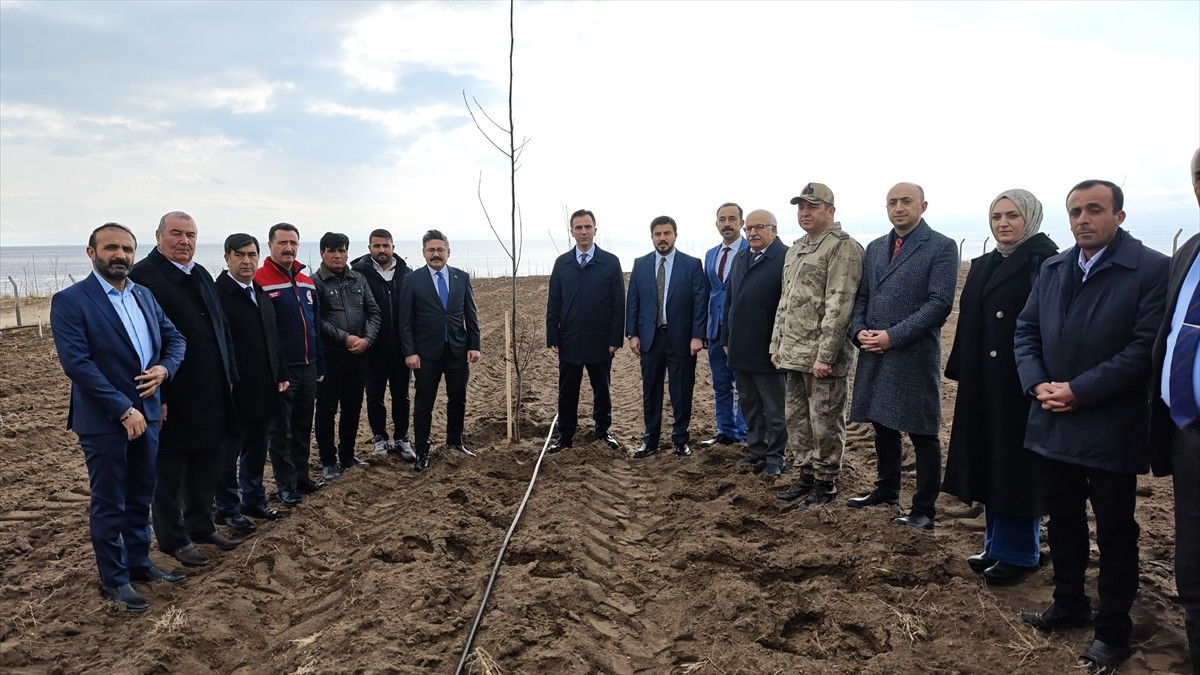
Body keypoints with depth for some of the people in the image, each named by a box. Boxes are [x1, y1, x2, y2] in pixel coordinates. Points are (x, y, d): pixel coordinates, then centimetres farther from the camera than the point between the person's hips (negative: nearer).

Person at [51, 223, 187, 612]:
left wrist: (165, 368, -9)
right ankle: (113, 579, 21)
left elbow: (174, 338, 13)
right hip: (103, 420, -6)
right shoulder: (70, 301, -12)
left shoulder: (145, 296, 9)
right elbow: (77, 362, -19)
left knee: (140, 496, 17)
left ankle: (139, 562, 33)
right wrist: (123, 409, -22)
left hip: (146, 413, 6)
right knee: (109, 503, 7)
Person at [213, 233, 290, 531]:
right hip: (234, 391, -7)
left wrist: (280, 374, 13)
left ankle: (254, 500, 32)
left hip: (263, 389, 8)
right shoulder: (218, 293, -14)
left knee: (257, 450, 18)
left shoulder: (260, 293, 12)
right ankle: (228, 509, 21)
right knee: (228, 452, 8)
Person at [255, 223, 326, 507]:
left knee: (303, 429, 16)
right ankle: (286, 486, 16)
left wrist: (320, 366, 13)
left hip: (308, 368, 6)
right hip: (279, 371, -6)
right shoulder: (259, 281, -10)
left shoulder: (307, 282, 10)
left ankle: (301, 477, 29)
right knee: (280, 432, 6)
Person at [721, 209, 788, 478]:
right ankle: (756, 449, 30)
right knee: (749, 405, 17)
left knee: (774, 409, 8)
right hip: (741, 348, 7)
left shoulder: (786, 258, -13)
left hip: (769, 350, -7)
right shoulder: (740, 257, 11)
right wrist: (726, 338, 13)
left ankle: (775, 457, 19)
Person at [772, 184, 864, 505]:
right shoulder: (794, 250, 17)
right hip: (793, 354, 9)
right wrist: (777, 345, 16)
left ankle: (826, 482, 15)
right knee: (797, 419, 16)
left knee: (825, 423, 1)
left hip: (822, 356, -8)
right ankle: (806, 474, 30)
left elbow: (838, 305, -17)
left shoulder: (843, 247, -11)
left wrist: (825, 355, -21)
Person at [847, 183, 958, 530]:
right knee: (882, 425, 16)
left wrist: (893, 336, -17)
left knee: (922, 434, 2)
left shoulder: (941, 247, -4)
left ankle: (923, 510, 11)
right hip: (874, 353, 6)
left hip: (915, 355, -6)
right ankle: (886, 489, 32)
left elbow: (940, 303, -13)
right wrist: (859, 330, -3)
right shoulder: (874, 248, 15)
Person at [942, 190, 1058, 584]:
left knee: (1017, 465, 3)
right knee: (989, 462, 13)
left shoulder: (1044, 262, -9)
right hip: (983, 383, 7)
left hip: (1022, 382, -7)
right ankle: (996, 546, 27)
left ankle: (1019, 554, 17)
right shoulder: (983, 266, 13)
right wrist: (961, 372, 10)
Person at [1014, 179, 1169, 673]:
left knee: (1114, 531, 8)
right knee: (1062, 519, 17)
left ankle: (1113, 628, 22)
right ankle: (1069, 602, 35)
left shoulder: (1153, 269, -10)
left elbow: (1145, 346, -17)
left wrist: (1079, 391, -19)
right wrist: (1038, 383, -7)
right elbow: (1026, 331, 9)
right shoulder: (1051, 269, 9)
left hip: (1111, 428, -5)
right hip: (1055, 423, 6)